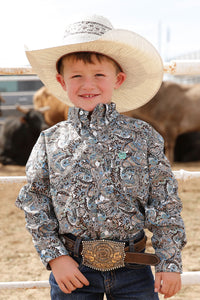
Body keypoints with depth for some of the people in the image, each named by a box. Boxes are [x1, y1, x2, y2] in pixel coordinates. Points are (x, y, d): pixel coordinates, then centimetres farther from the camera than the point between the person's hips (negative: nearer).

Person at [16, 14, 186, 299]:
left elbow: (165, 205, 0)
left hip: (133, 268, 0)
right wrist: (55, 257, -4)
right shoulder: (50, 142, 0)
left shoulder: (143, 137, -1)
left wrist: (170, 262, -4)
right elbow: (35, 204, 4)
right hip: (72, 268, 0)